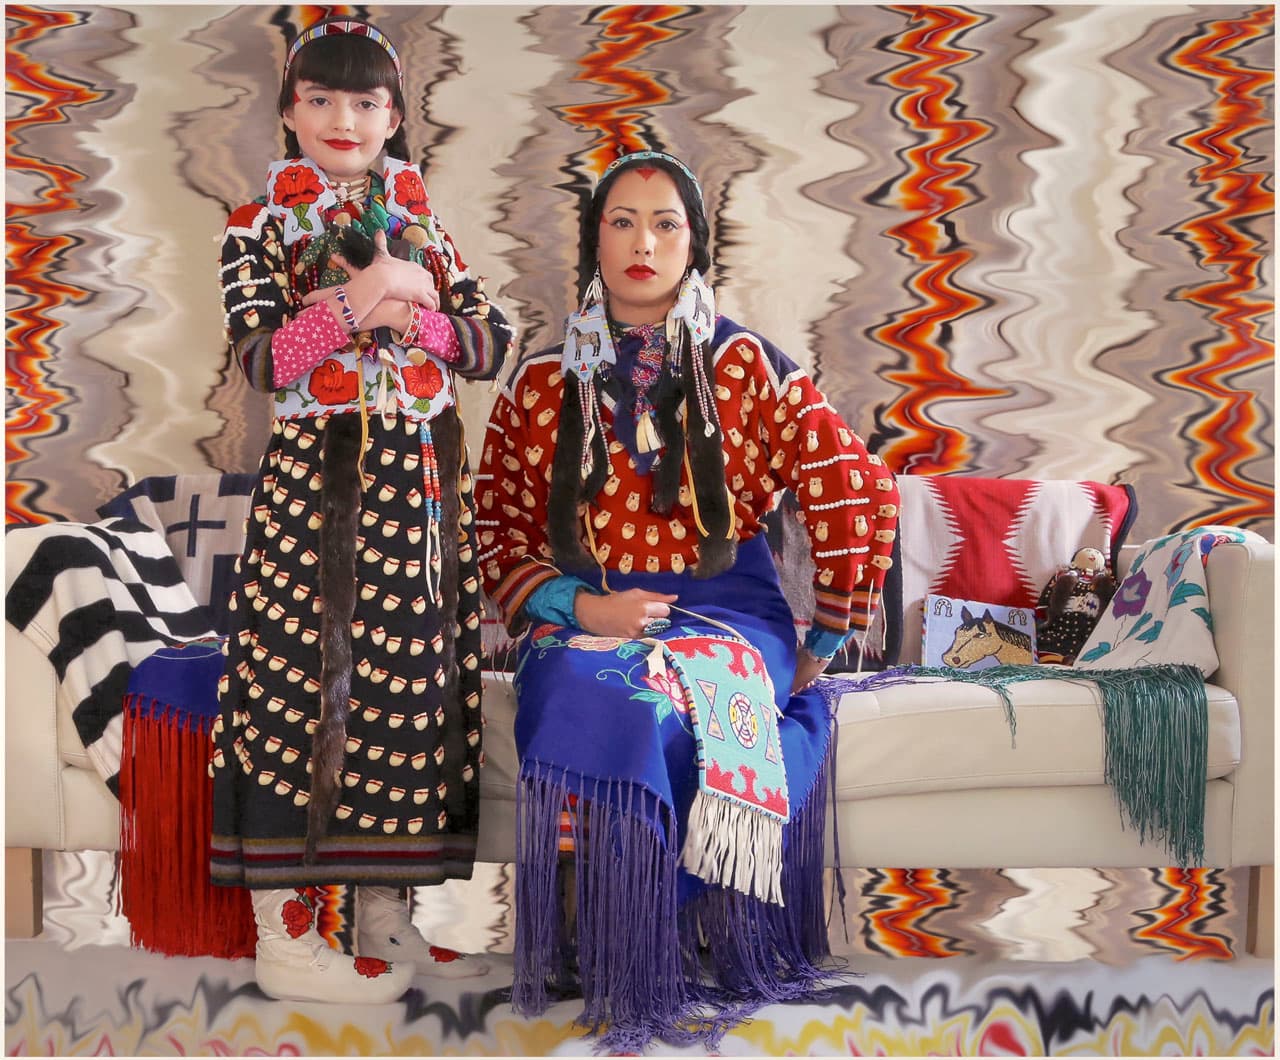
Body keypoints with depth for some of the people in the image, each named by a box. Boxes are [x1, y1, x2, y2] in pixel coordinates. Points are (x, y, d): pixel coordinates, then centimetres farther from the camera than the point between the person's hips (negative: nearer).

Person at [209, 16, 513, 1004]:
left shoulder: (422, 224, 13)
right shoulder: (262, 226, 3)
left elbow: (493, 338, 6)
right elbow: (260, 357, -8)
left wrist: (413, 319, -11)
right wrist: (353, 304, -21)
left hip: (421, 476, 4)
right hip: (315, 475, -4)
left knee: (409, 678, 6)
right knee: (298, 672, -6)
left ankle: (386, 915, 17)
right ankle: (285, 932, 2)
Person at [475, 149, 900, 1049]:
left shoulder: (744, 366, 5)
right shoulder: (542, 384, 10)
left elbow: (859, 496, 5)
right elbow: (498, 533, 9)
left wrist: (825, 641, 4)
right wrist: (580, 606, -8)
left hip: (725, 611, -1)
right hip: (587, 618, 1)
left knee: (670, 714, -35)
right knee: (590, 705, -34)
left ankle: (691, 967, -20)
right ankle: (618, 974, -22)